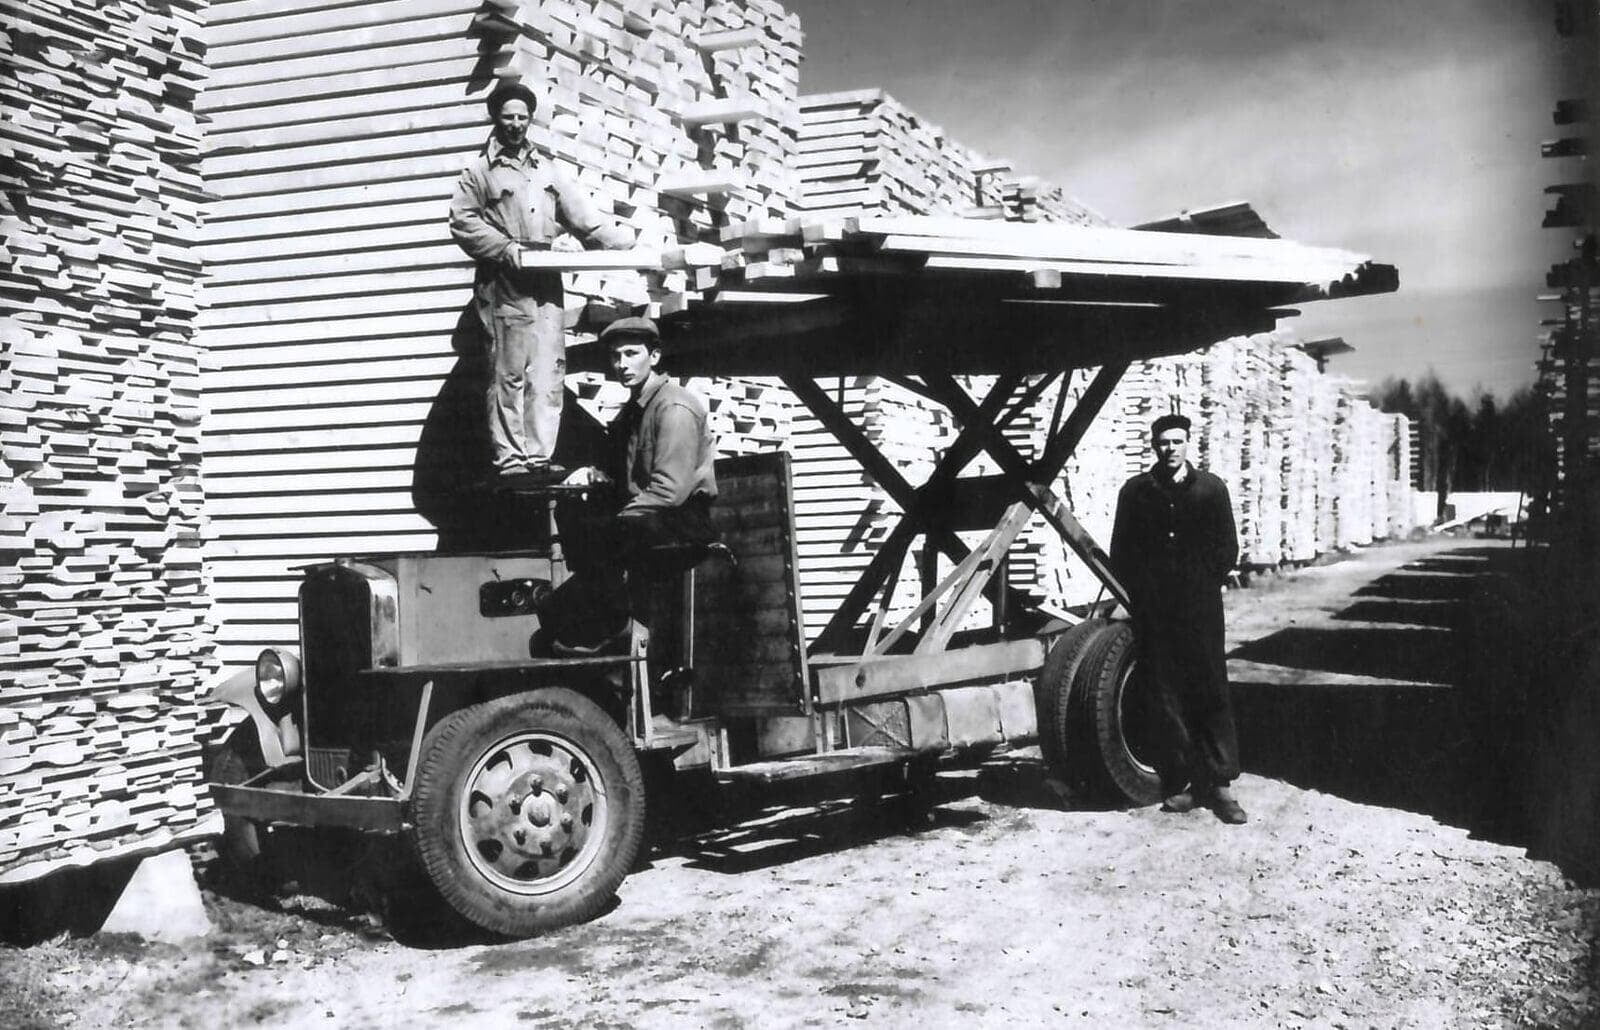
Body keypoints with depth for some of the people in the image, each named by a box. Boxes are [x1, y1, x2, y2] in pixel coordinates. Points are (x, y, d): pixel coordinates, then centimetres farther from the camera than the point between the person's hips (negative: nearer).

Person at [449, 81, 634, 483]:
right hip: (504, 285, -4)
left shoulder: (547, 171, 22)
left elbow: (582, 215, 14)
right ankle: (509, 457, -5)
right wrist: (505, 248, -15)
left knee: (548, 371, -3)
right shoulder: (480, 171, 8)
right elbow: (462, 222, -2)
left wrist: (621, 240, 0)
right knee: (509, 372, -7)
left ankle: (539, 456, -3)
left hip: (546, 283, 4)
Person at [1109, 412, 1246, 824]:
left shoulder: (1211, 488, 7)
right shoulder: (1135, 491, 8)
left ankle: (1218, 784, 0)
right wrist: (1141, 593, 3)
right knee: (1166, 699, 2)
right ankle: (1178, 783, 7)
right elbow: (1120, 552, 10)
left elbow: (1227, 548, 9)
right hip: (1153, 612, 1)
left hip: (1201, 608, 0)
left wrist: (1205, 585, 1)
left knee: (1211, 693, -3)